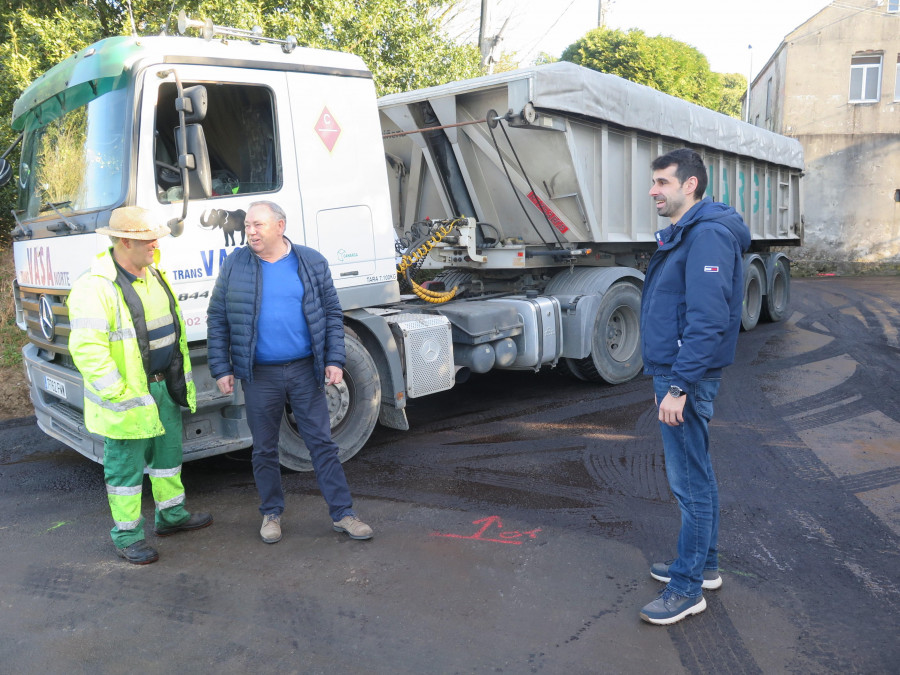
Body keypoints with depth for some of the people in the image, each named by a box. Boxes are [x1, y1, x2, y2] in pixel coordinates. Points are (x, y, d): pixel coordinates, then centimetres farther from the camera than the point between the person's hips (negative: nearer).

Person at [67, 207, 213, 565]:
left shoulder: (154, 276, 8)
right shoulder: (94, 287, -20)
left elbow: (175, 328, 18)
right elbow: (86, 349, -24)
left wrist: (181, 376, 16)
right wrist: (119, 396, -23)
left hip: (165, 387, 8)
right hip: (128, 395, -8)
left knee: (169, 453, 20)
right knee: (126, 467, 6)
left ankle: (171, 515, 38)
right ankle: (127, 535, 21)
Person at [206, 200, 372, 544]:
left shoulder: (312, 262, 1)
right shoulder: (235, 264, 0)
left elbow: (332, 314, 4)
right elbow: (217, 319, 3)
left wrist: (334, 360, -3)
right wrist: (221, 368, -2)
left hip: (305, 371, 0)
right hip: (259, 374, 0)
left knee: (322, 443, 5)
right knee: (264, 449, 11)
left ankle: (342, 514, 15)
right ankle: (271, 513, 29)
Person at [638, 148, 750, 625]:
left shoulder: (708, 235, -19)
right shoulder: (683, 234, 15)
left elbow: (708, 321, -26)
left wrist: (678, 386, -26)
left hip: (686, 379, -11)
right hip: (673, 373, 11)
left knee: (690, 482, -1)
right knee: (694, 475, 19)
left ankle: (688, 589, 12)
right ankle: (702, 564, 34)